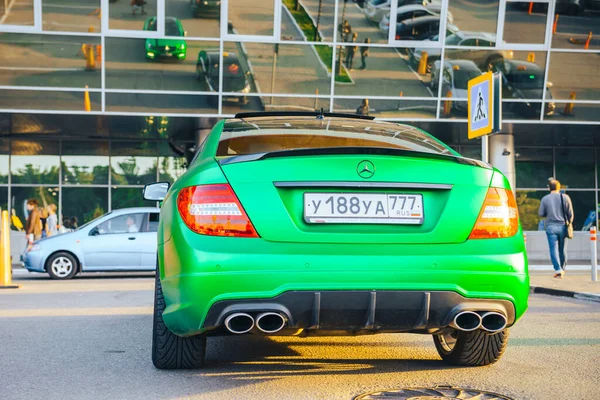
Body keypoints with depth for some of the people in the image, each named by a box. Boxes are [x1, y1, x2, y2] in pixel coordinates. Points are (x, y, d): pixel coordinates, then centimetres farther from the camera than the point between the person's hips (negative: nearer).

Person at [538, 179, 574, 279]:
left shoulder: (545, 198, -2)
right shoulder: (565, 197, -1)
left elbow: (541, 214, 1)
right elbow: (570, 213, 0)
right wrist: (569, 223, 17)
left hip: (551, 226, -1)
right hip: (563, 226, 1)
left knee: (554, 249, -4)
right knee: (562, 249, 12)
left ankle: (558, 269, -17)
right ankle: (562, 269, 22)